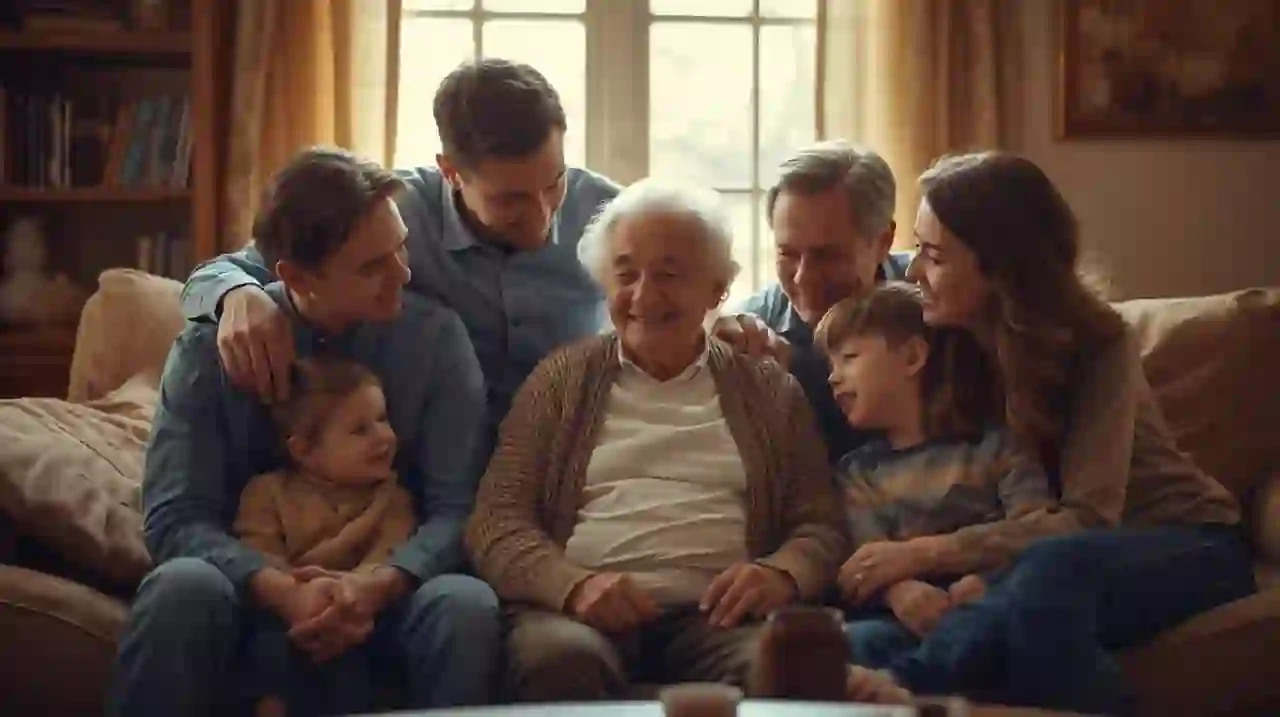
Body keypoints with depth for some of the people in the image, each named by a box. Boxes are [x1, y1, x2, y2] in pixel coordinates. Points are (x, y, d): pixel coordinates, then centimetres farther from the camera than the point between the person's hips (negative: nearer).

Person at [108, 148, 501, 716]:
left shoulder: (436, 338, -5)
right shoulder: (209, 347, -6)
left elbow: (456, 508, -9)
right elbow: (175, 517, -12)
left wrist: (382, 584, -30)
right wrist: (282, 591, -30)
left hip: (387, 585, 0)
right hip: (257, 582, 0)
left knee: (468, 605, -33)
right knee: (183, 588, -33)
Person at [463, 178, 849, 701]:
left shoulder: (770, 391, 19)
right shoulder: (561, 380, 16)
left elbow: (820, 525, 14)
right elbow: (496, 521, 7)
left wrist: (783, 574, -10)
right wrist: (574, 585, -14)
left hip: (715, 615, 1)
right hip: (582, 612, 0)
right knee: (563, 658, -37)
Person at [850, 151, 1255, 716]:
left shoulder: (1097, 343, -19)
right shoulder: (946, 339, -3)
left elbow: (1088, 519, -28)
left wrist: (932, 553, -35)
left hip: (1185, 544, -3)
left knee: (1052, 570, -41)